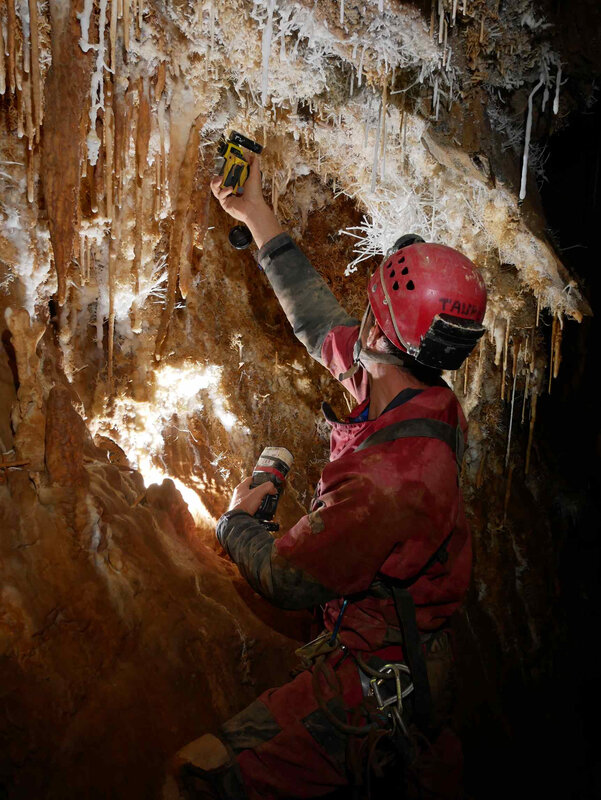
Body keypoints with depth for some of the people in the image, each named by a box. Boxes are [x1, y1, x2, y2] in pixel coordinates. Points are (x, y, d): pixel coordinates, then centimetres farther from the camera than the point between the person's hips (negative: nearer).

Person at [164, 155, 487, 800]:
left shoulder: (384, 480, -36)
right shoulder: (419, 396, -9)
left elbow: (285, 581, -23)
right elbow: (320, 323, 4)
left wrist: (236, 521, -1)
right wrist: (257, 216, 8)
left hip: (371, 676, -9)